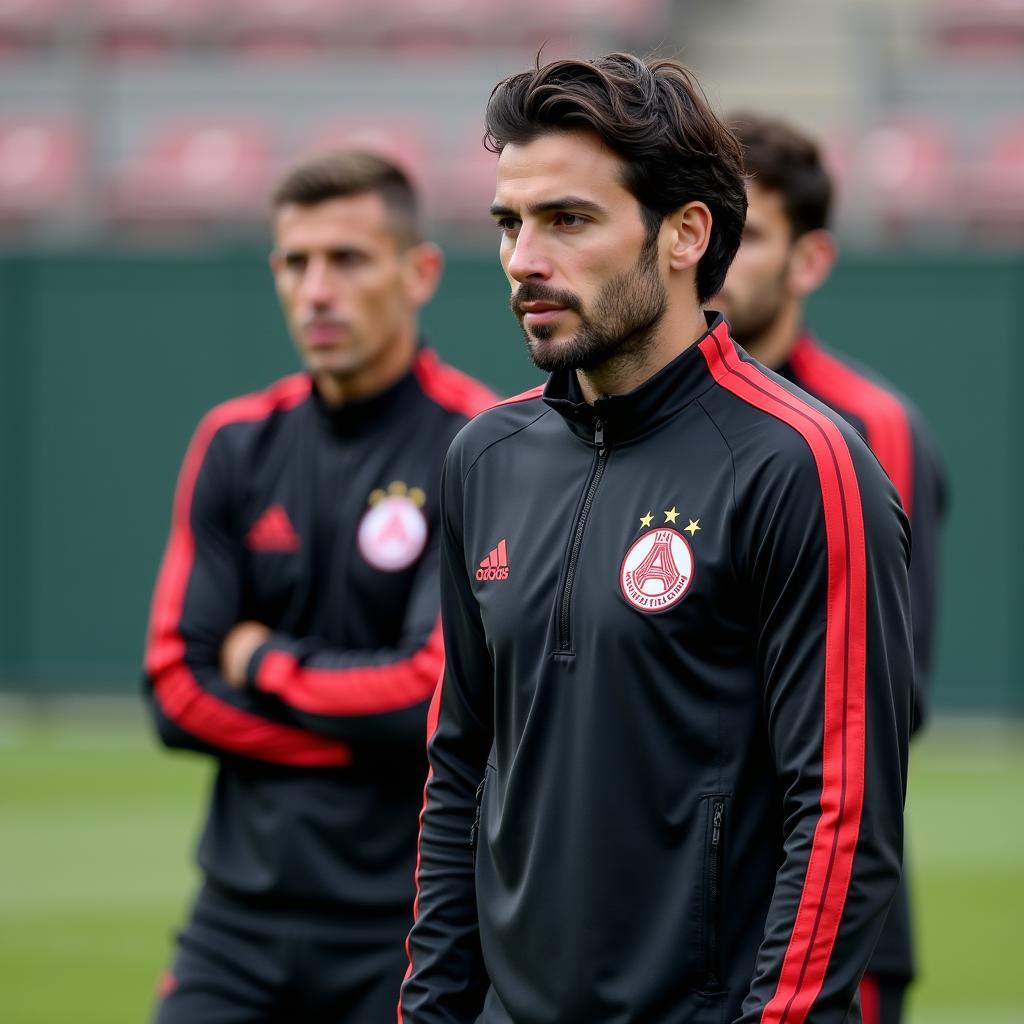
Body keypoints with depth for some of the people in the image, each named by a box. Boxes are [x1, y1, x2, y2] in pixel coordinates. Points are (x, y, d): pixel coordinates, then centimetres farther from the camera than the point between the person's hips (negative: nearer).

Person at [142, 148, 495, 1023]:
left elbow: (441, 695, -17)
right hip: (243, 910, 4)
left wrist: (266, 663, -3)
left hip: (407, 922, -4)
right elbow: (177, 689, 4)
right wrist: (363, 730, -7)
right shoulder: (238, 444, 8)